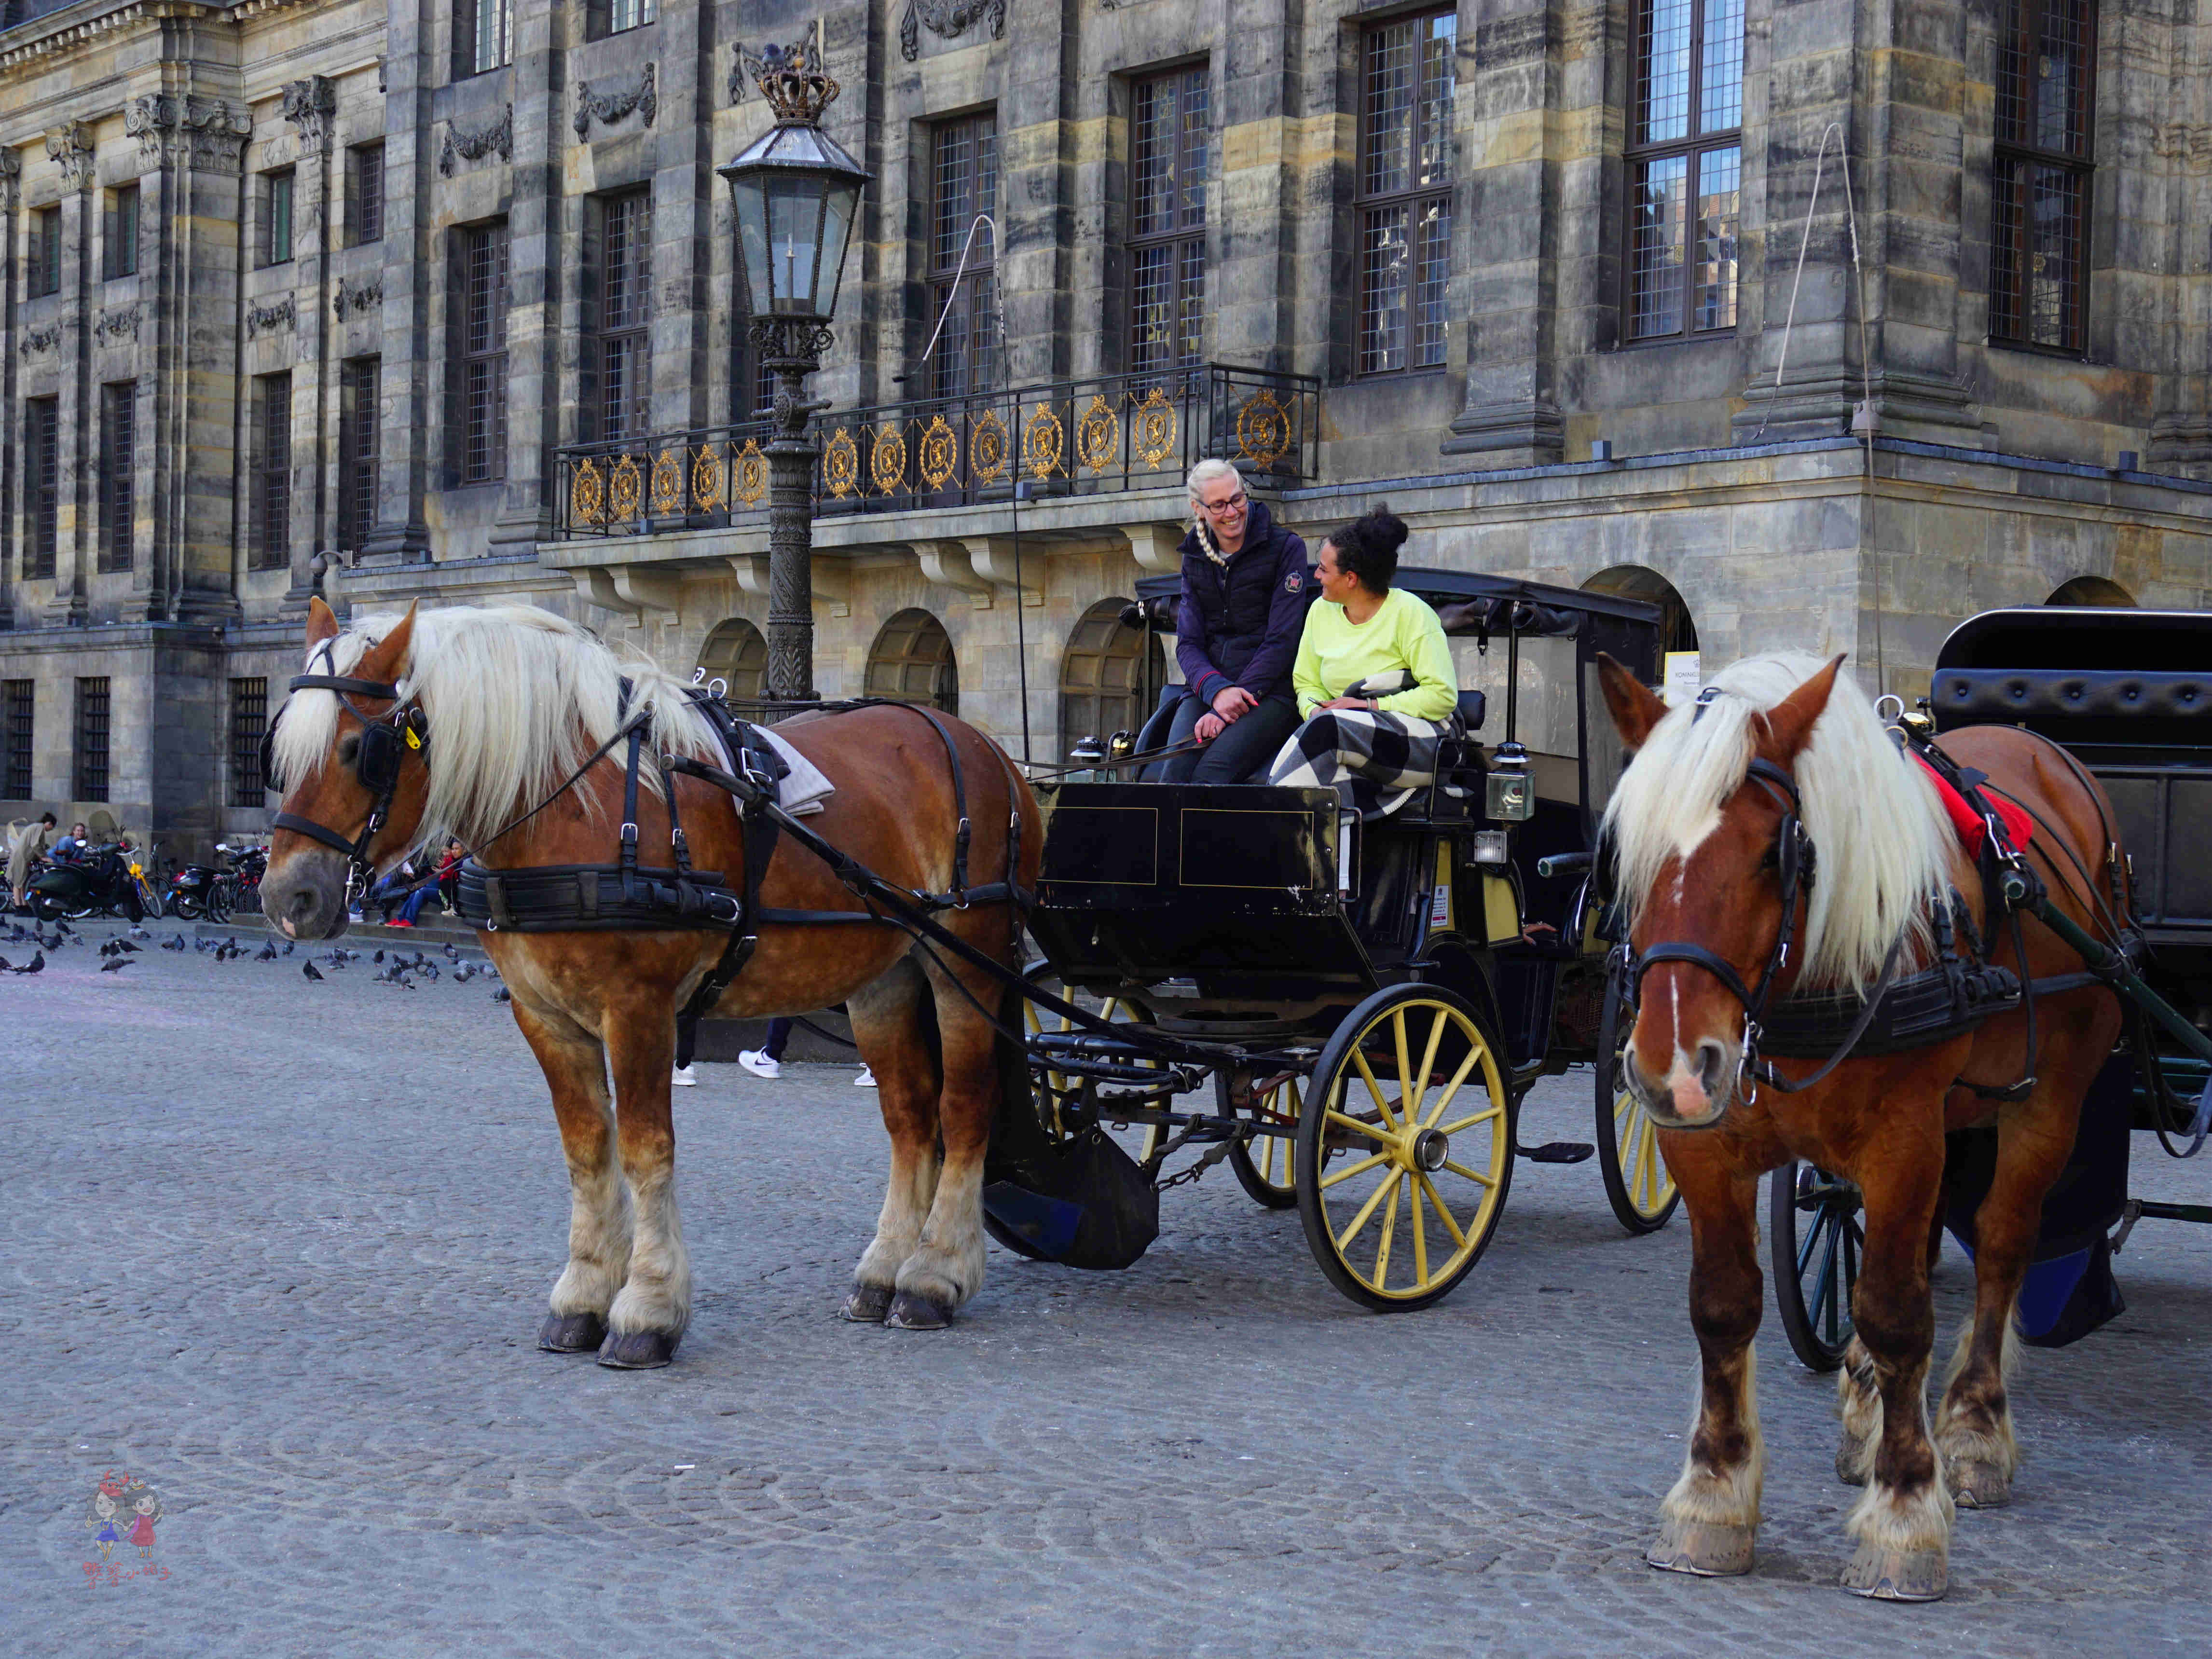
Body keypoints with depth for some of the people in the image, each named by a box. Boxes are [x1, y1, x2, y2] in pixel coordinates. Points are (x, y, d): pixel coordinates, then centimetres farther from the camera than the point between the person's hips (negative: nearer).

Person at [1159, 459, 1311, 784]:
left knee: (1212, 772, -31)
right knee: (1176, 772, -26)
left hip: (1270, 692, -4)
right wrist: (1216, 690, -16)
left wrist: (1225, 712, -16)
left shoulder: (1286, 548, 0)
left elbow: (1281, 641, -7)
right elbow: (1187, 644, 8)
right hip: (1205, 690, 4)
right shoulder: (1195, 559, 15)